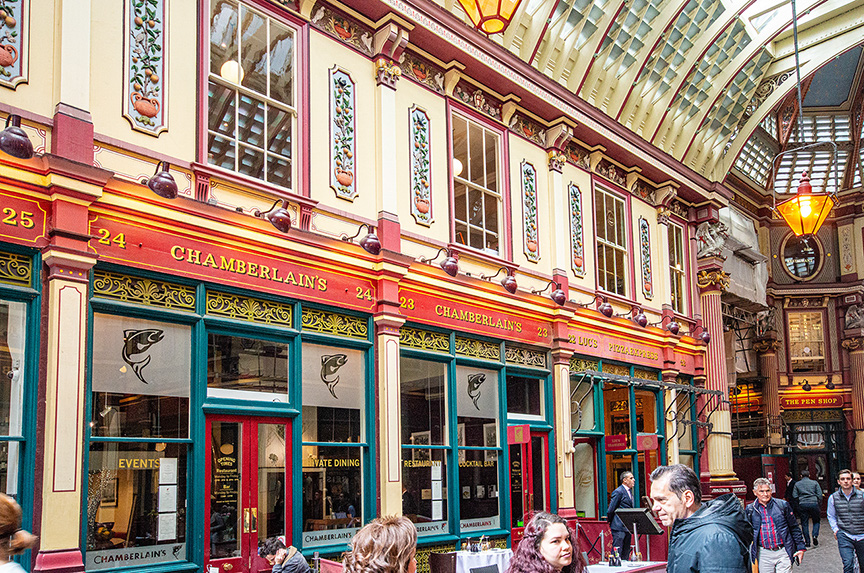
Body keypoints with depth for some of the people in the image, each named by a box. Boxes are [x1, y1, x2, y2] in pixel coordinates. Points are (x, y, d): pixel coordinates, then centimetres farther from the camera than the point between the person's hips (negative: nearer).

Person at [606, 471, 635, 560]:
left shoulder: (629, 491, 15)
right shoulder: (618, 492, -14)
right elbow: (611, 509, -13)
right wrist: (610, 521, -1)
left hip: (627, 526, 9)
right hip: (619, 527, -9)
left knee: (626, 554, 11)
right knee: (617, 553, -7)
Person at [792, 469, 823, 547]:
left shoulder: (797, 484, 8)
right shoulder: (815, 483, 7)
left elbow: (794, 496, 2)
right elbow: (820, 494, 1)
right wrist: (819, 503, 10)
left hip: (802, 504, 0)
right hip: (814, 503, 0)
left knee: (804, 523, 7)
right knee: (816, 521, 15)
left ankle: (807, 542, 6)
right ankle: (815, 535, -8)